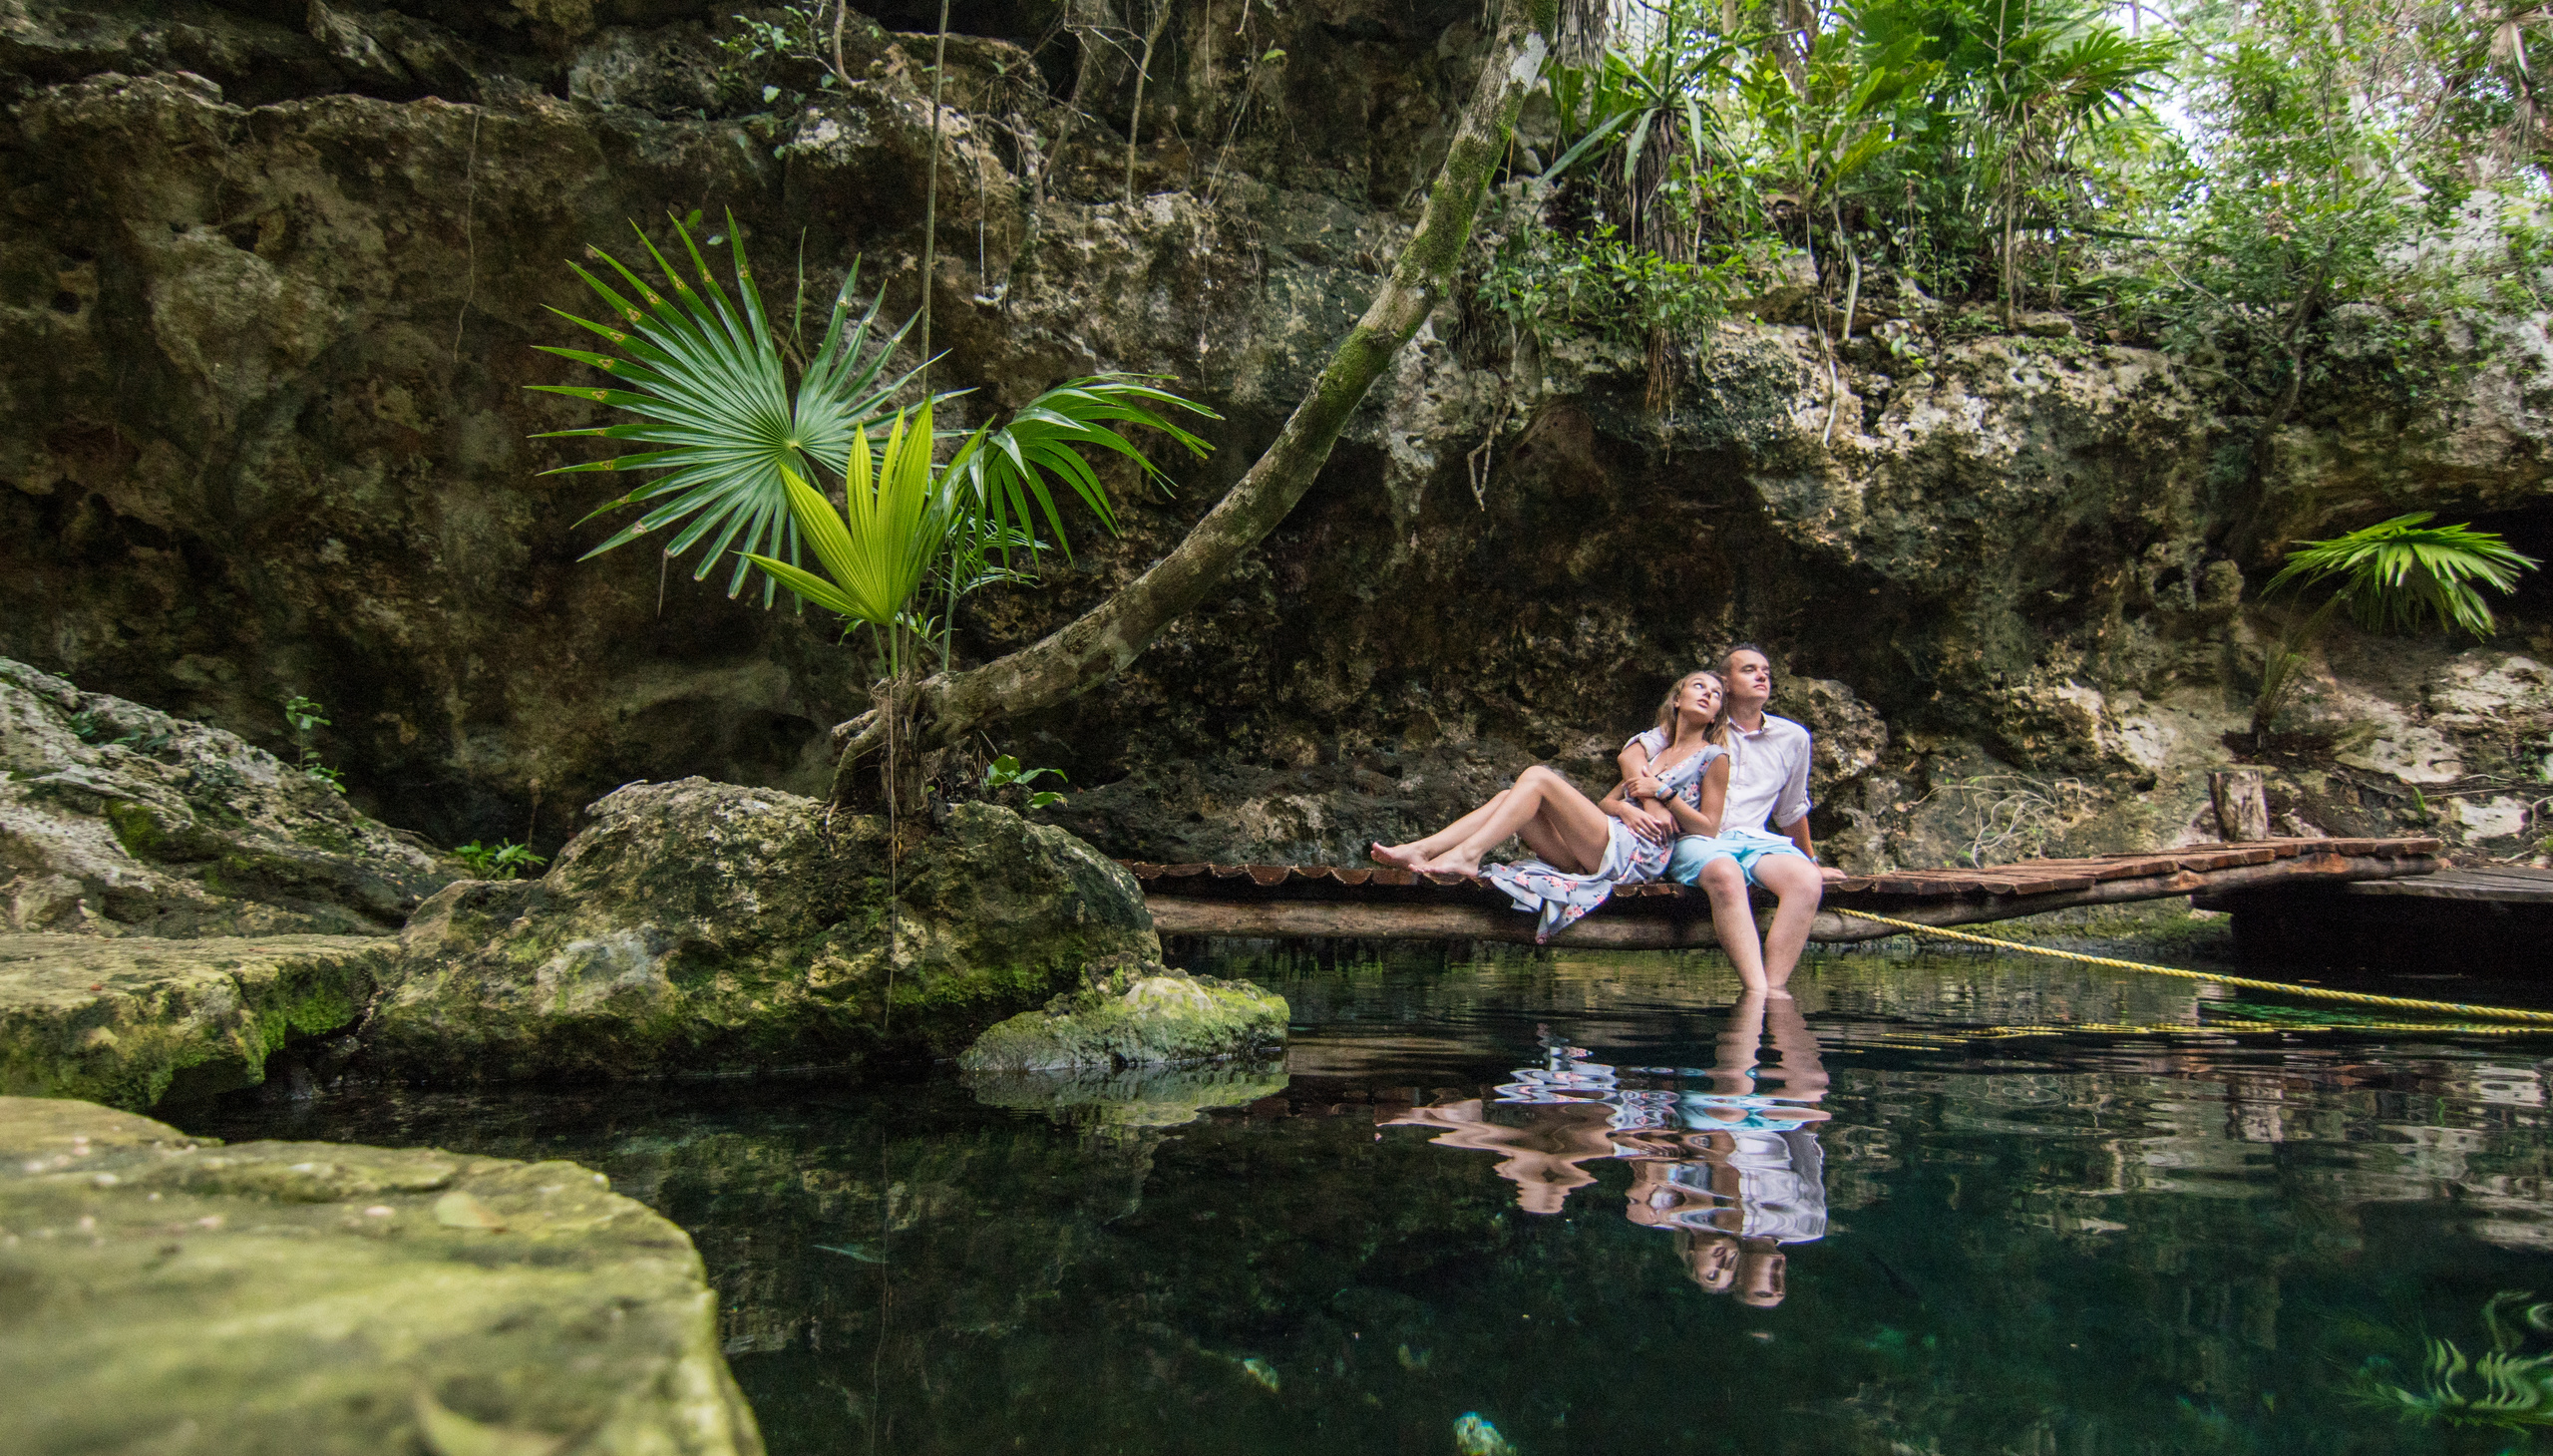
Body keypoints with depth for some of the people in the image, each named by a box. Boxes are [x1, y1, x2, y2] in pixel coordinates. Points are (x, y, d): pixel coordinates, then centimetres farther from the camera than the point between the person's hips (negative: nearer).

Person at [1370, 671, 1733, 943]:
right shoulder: (1654, 744, 29)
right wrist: (1624, 807, -1)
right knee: (1509, 798, -11)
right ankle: (1420, 850, -24)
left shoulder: (1713, 757, 11)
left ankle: (1468, 855, -32)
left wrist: (1662, 793, -4)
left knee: (1537, 776, -20)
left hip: (1637, 854, -6)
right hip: (1602, 852, 6)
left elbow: (1707, 829, 4)